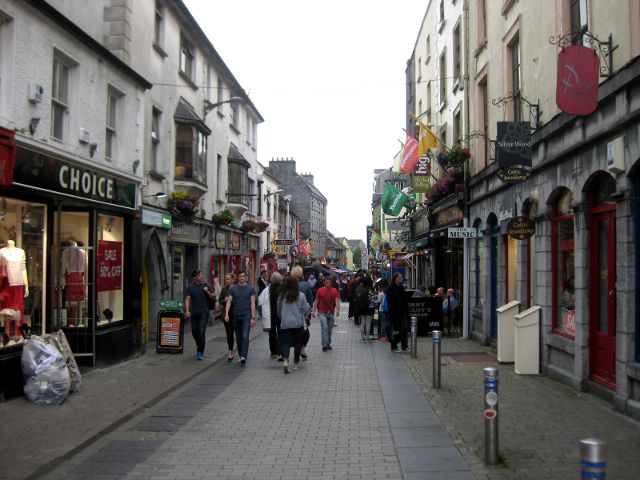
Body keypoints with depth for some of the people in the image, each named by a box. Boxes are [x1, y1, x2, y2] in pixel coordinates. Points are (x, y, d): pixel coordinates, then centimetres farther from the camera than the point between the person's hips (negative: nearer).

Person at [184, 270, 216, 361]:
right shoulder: (190, 287, 4)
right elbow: (187, 299, 1)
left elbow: (214, 298, 4)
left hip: (204, 312, -2)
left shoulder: (207, 286, 3)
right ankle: (199, 346, 37)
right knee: (194, 332, 10)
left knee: (201, 332, -10)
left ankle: (200, 353, -5)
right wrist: (187, 310, -11)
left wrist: (208, 292, -14)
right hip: (194, 313, 2)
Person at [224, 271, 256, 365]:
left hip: (246, 316, -3)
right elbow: (229, 302, 5)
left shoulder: (251, 289, 2)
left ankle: (243, 357, -23)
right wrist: (226, 314, -8)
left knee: (245, 336, -16)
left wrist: (253, 317, -6)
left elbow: (252, 304, 0)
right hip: (236, 316, 3)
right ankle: (241, 356, 20)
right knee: (238, 338, 9)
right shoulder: (233, 289, 7)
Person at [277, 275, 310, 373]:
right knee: (297, 343, 12)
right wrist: (303, 318, 19)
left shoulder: (281, 296, -1)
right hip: (298, 323, -1)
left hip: (285, 324, 1)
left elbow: (278, 311, 10)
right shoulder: (301, 296, -7)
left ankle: (285, 360, -21)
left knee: (286, 342, 2)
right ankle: (296, 363, 19)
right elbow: (305, 310, -3)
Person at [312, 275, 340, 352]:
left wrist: (337, 310, -19)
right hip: (322, 313, -3)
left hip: (331, 313, 3)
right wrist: (314, 310, 2)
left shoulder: (334, 291, 2)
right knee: (324, 328, -16)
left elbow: (337, 301, -4)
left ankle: (328, 344, 22)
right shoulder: (320, 290, -2)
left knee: (329, 329, 10)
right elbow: (316, 301, 6)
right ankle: (324, 345, -17)